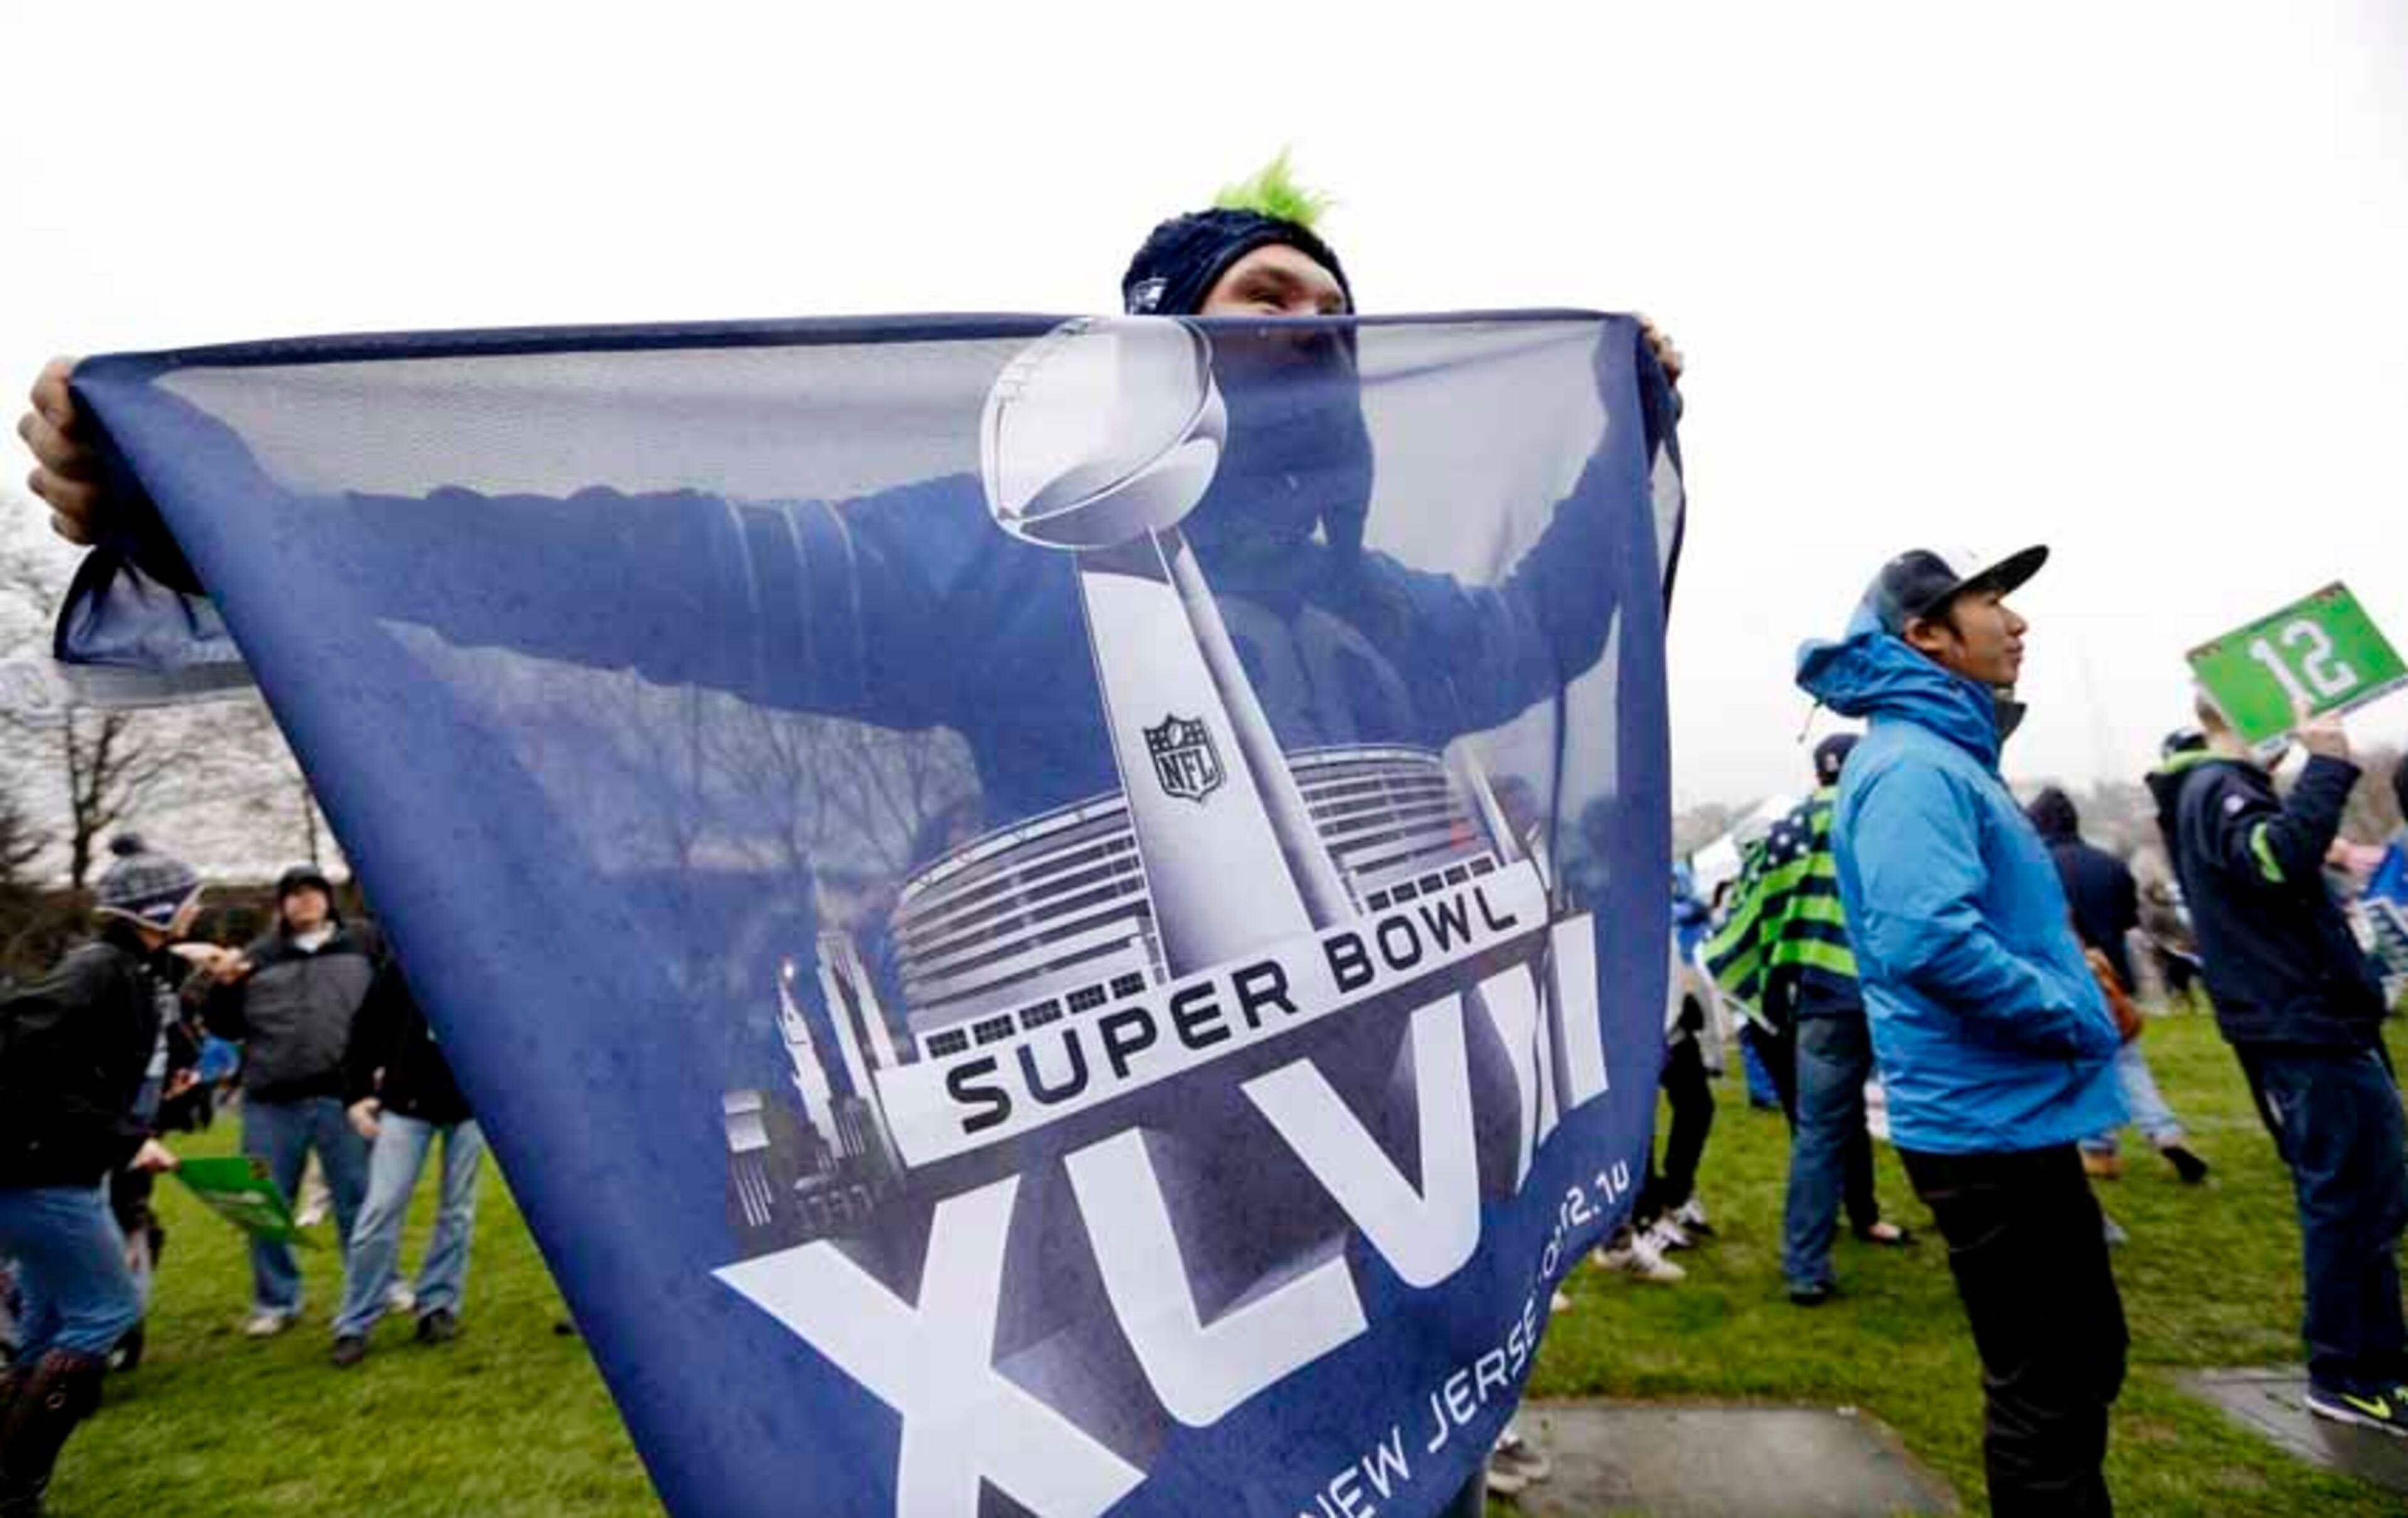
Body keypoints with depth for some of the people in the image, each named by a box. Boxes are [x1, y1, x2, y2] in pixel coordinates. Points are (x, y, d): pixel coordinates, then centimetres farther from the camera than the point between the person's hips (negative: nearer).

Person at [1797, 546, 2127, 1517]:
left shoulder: (1947, 756, 14)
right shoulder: (1913, 765, -19)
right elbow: (1929, 940, -32)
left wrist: (2070, 991, 10)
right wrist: (2078, 1021, -19)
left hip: (2014, 1114, 10)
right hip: (1989, 1122, -10)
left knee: (2082, 1364, 23)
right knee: (2041, 1387, 3)